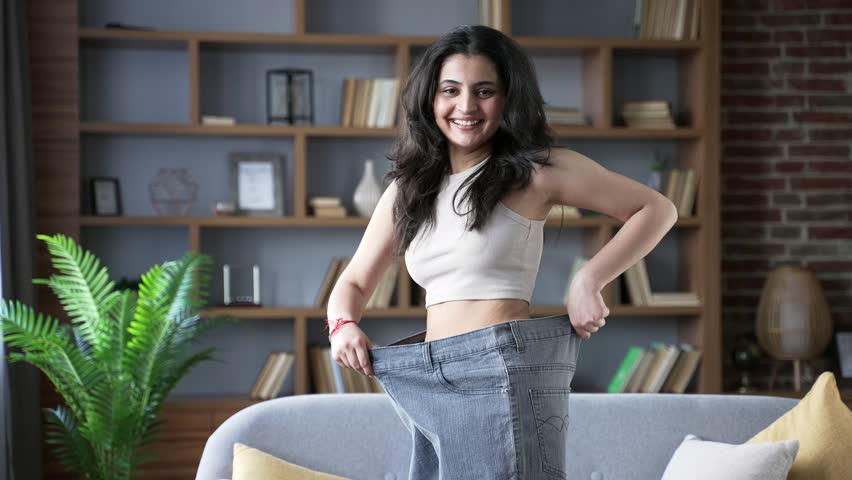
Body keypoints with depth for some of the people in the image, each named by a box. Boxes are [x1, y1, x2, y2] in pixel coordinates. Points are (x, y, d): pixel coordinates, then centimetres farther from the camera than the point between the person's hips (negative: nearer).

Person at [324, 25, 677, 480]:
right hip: (429, 385, 6)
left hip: (506, 373, -6)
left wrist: (588, 280, -10)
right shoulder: (407, 187, 15)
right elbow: (354, 283, 19)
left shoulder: (536, 170, -1)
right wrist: (342, 324, -3)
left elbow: (657, 209, 2)